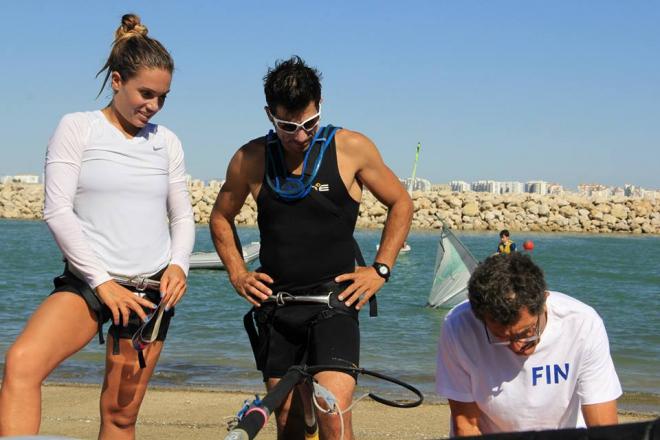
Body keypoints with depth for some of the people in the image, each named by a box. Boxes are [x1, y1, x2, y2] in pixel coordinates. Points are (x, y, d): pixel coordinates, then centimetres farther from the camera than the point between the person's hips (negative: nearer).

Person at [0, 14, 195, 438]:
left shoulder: (166, 141, 10)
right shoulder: (77, 128, -1)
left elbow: (183, 216, 16)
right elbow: (58, 211, -7)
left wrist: (178, 264, -5)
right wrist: (101, 281, -13)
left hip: (152, 288, 3)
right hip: (88, 281, -3)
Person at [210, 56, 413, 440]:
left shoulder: (352, 148, -4)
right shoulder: (251, 159, 2)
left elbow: (401, 204, 8)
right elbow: (221, 217, 19)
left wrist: (381, 269, 0)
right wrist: (238, 274, 8)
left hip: (334, 298, -3)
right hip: (275, 304, 3)